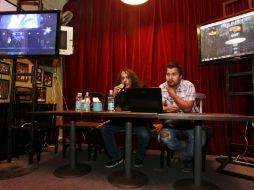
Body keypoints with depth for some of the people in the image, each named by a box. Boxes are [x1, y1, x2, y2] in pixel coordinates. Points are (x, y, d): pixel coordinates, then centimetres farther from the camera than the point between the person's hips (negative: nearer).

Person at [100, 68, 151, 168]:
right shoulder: (119, 91, 3)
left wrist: (123, 110, -18)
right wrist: (114, 95, -17)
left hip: (138, 121, -3)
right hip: (121, 121, 3)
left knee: (144, 135, -30)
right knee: (104, 129, -17)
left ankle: (139, 157, 6)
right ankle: (116, 157, 2)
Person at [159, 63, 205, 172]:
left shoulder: (188, 86, -11)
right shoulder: (162, 88, -2)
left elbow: (187, 108, -21)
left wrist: (172, 93, -20)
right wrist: (164, 108, -35)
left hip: (190, 123, -2)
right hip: (172, 123, 2)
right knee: (164, 136, -26)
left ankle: (185, 158, 8)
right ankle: (190, 158, 2)